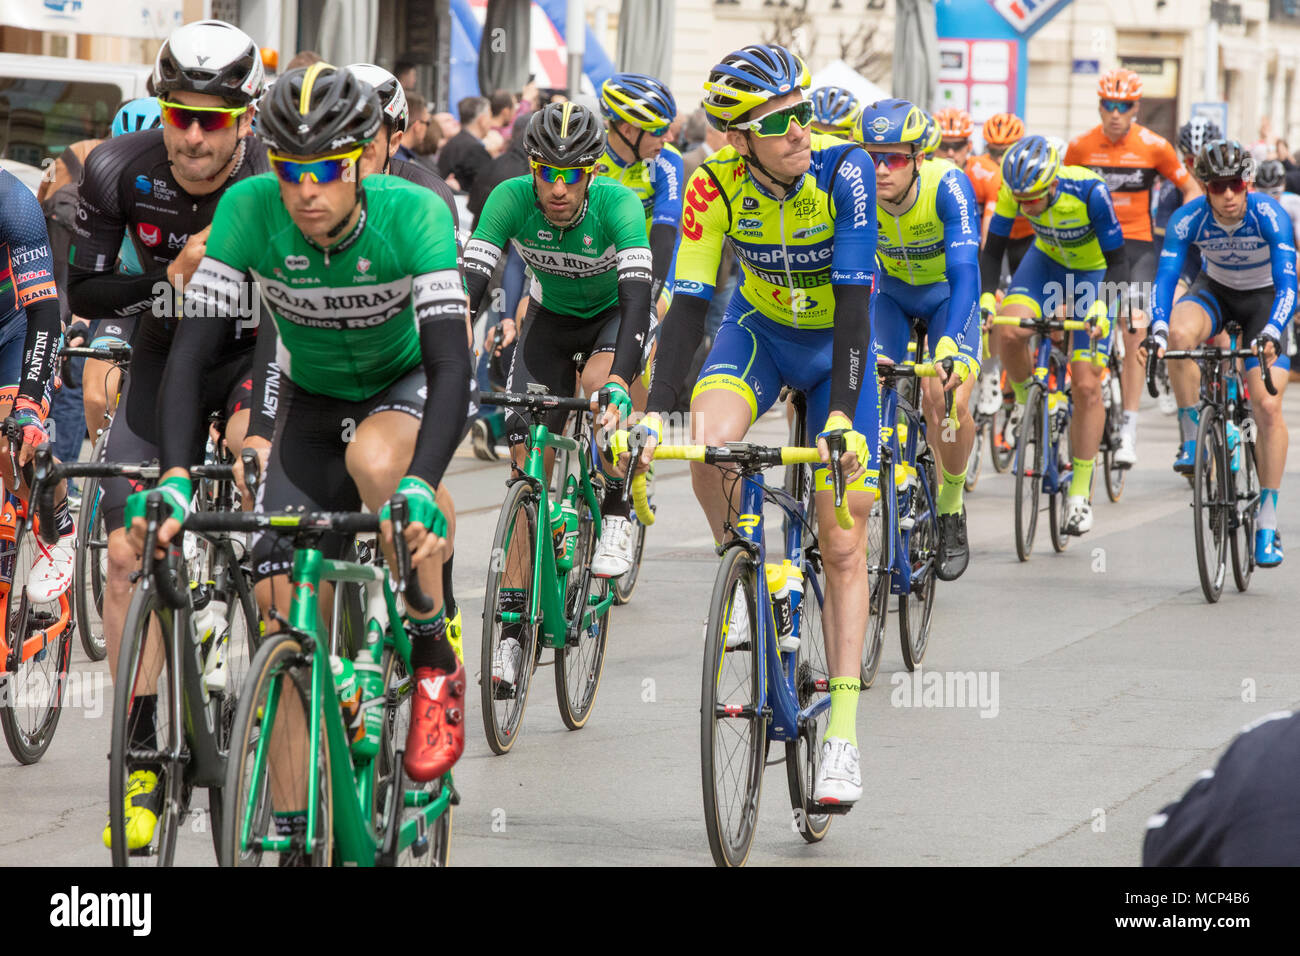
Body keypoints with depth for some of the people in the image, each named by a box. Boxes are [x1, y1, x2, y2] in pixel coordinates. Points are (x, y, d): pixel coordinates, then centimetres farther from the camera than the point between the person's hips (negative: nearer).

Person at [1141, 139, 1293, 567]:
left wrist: (1271, 333, -52)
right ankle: (1193, 439, -17)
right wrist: (1158, 330, -47)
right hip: (1215, 290, 2)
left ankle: (1267, 523, -6)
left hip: (1264, 297, -2)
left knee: (1268, 406, -15)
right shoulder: (1188, 219, -25)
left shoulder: (1270, 215, -30)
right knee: (1180, 333, -35)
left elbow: (1287, 283, -36)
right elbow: (1165, 277, -30)